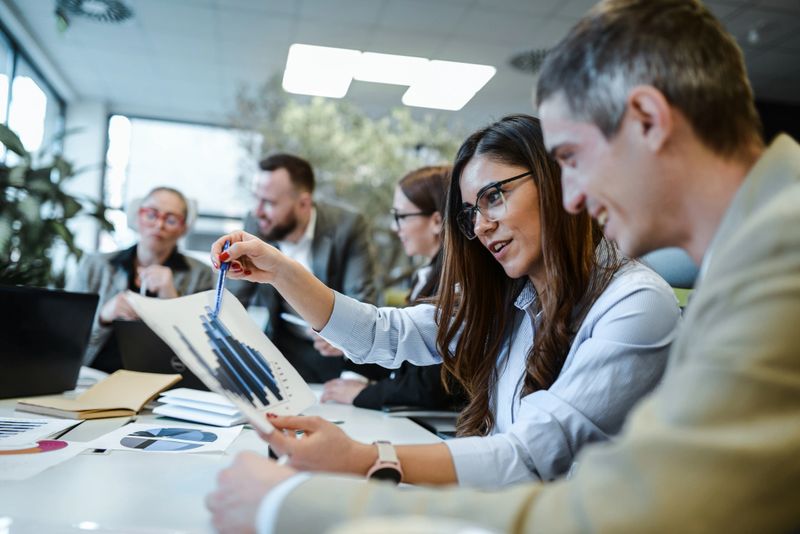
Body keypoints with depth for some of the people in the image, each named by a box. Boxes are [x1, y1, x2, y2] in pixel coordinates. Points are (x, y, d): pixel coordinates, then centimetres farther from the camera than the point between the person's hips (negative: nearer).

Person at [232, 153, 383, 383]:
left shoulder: (347, 226, -17)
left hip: (342, 354, -3)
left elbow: (360, 302, -20)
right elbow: (236, 296, 0)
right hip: (284, 347, 3)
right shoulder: (255, 225, -6)